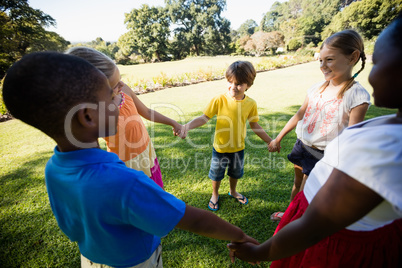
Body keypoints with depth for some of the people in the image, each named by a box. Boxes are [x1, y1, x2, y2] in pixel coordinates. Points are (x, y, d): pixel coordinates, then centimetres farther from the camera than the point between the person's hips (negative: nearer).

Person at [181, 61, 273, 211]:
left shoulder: (251, 104, -11)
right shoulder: (219, 100, -20)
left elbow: (254, 126, 0)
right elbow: (205, 117, -16)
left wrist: (270, 141, 5)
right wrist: (188, 126, -31)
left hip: (238, 148, 3)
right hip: (220, 147, -2)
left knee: (236, 172, 26)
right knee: (217, 174, 19)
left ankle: (233, 192, 56)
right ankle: (215, 195, 49)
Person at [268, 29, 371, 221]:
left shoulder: (358, 96, -15)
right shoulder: (316, 89, 1)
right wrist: (278, 138, 12)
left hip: (322, 156, -5)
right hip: (302, 146, 6)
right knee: (297, 184, 23)